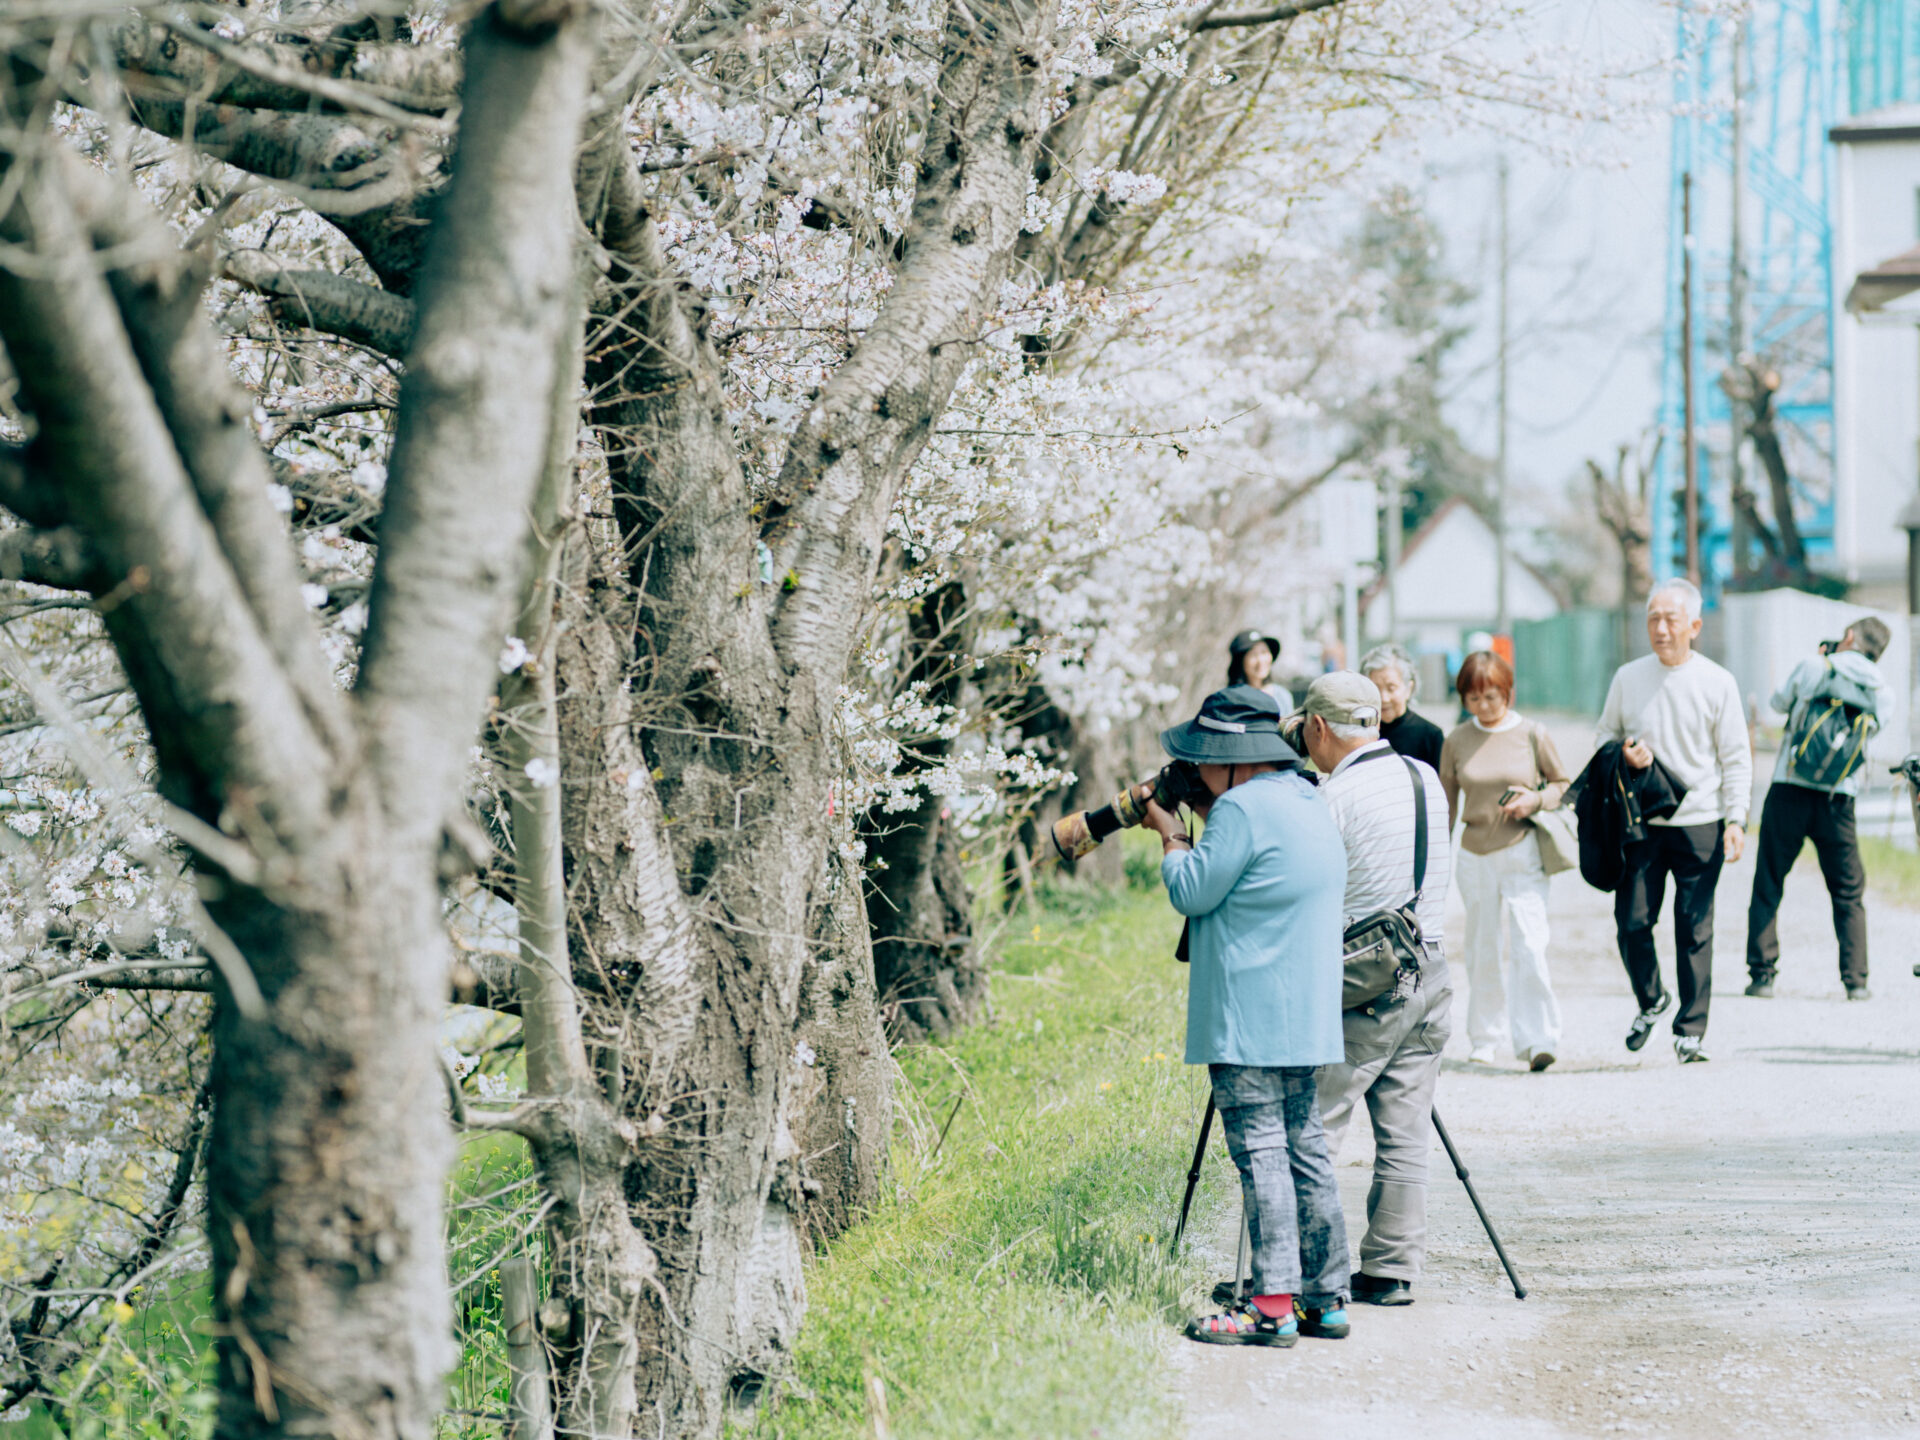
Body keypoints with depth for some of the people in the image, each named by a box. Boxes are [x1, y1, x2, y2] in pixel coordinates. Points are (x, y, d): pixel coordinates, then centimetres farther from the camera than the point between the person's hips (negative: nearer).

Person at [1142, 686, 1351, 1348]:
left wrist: (1172, 837, 6)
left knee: (1261, 1152, -8)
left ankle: (1273, 1307, -10)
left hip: (1248, 1020, -9)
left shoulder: (1243, 808, -15)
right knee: (1305, 1149, 12)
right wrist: (1203, 828, 21)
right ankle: (1326, 1298, 14)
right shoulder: (1309, 804, 15)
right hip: (1304, 1018, 10)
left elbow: (1193, 893, -9)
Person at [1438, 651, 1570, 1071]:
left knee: (1529, 947, -13)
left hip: (1522, 853, -3)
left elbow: (1563, 785, 8)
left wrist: (1536, 801, -11)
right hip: (1474, 858, 3)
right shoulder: (1456, 741, 4)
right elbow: (1446, 804, 12)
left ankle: (1537, 1040, -12)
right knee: (1481, 952, 9)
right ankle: (1484, 1037, 21)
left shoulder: (1532, 735, -2)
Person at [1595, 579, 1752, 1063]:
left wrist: (1736, 819, -7)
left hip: (1699, 825, -2)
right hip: (1641, 823, 2)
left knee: (1694, 930, -1)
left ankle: (1690, 1030, 8)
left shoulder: (1717, 683, 0)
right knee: (1631, 922, -1)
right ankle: (1650, 1000, 25)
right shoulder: (1628, 678, 6)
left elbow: (1736, 759, 2)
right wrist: (1622, 755, -6)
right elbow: (1605, 734, 17)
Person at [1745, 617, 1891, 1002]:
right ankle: (1856, 980, 6)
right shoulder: (1879, 689, 5)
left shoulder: (1812, 668, 1)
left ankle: (1761, 973, 2)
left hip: (1789, 788, -1)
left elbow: (1780, 702, 18)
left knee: (1768, 886, 7)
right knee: (1849, 893, 12)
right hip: (1838, 798, 1)